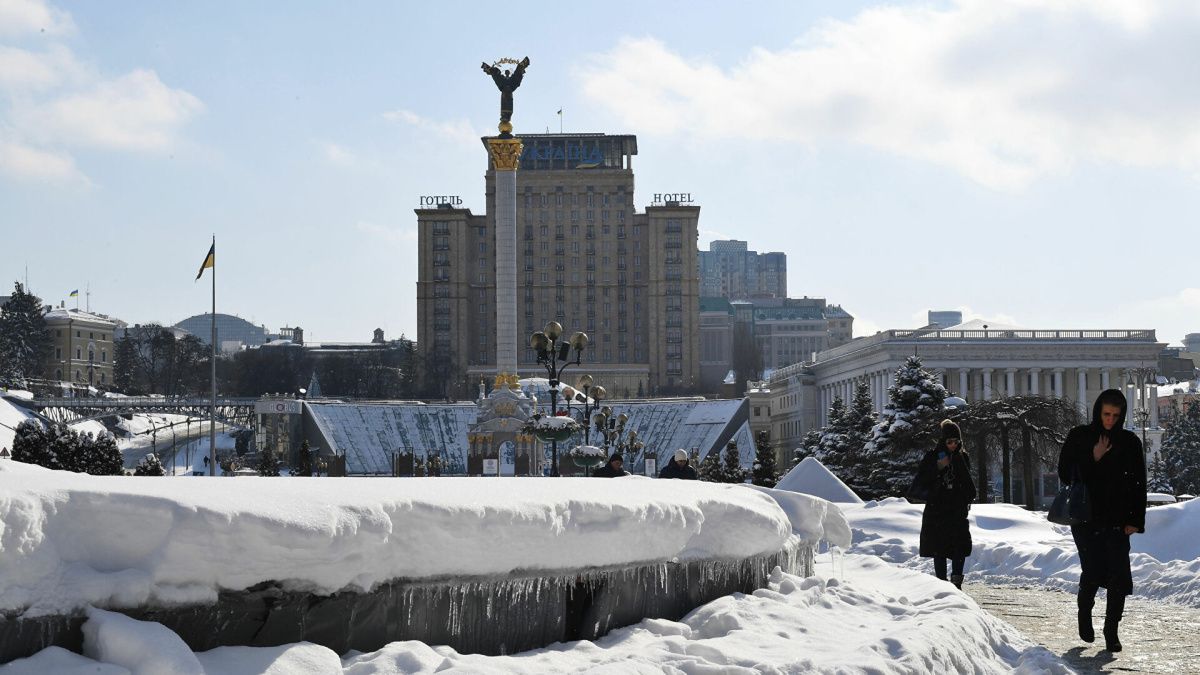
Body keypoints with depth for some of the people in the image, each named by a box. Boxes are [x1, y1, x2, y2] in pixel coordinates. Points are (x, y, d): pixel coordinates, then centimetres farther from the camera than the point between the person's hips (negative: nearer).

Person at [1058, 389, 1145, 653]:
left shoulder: (1130, 442, 4)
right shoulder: (1079, 437, 3)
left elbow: (1138, 484, 4)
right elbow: (1065, 473, 6)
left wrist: (1136, 520, -3)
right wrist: (1094, 459, -6)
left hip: (1117, 520, 1)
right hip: (1086, 518, -1)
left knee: (1119, 575, -8)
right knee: (1092, 571, -7)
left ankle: (1111, 630, 3)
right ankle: (1085, 613, 22)